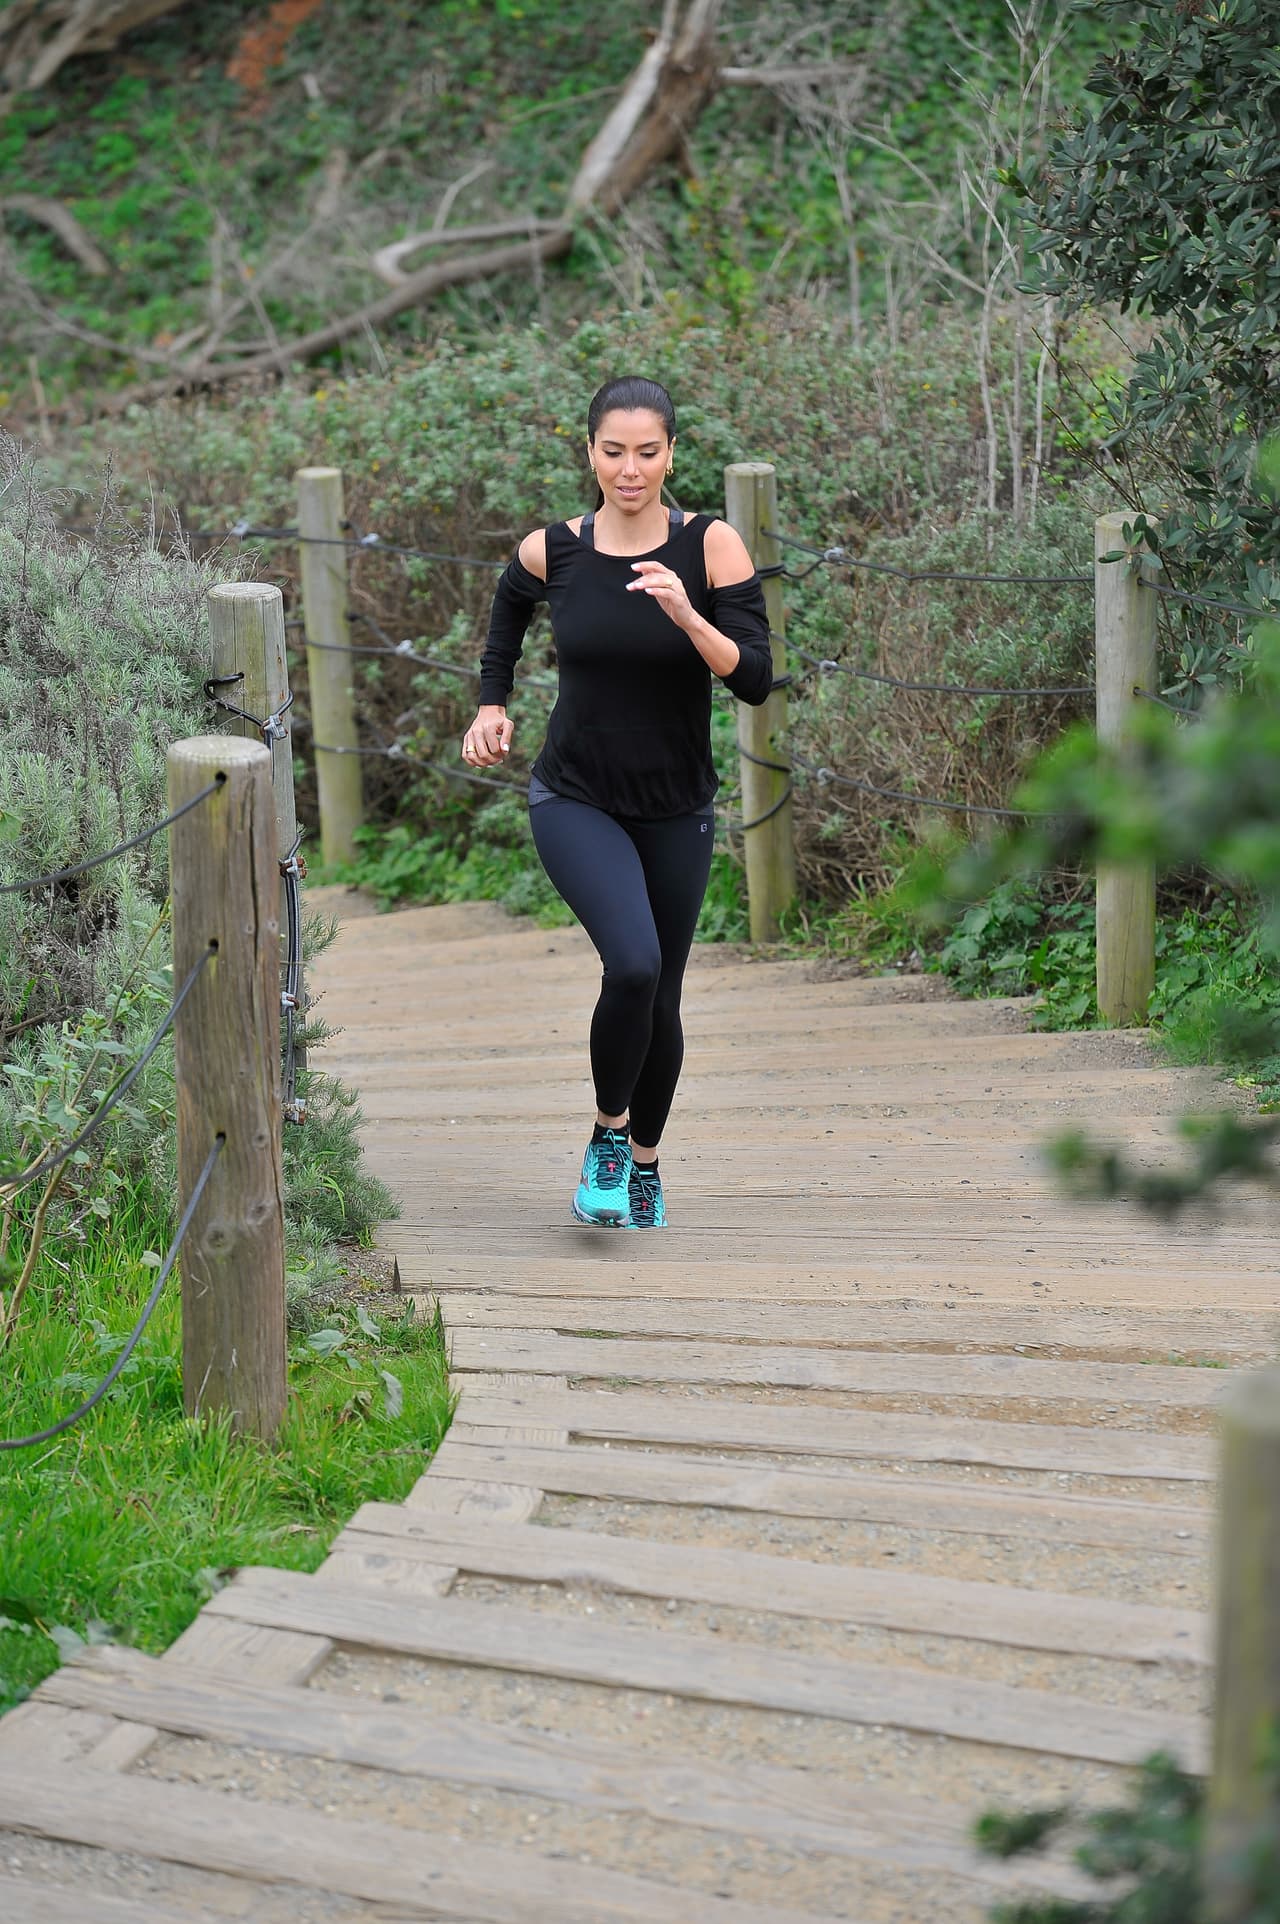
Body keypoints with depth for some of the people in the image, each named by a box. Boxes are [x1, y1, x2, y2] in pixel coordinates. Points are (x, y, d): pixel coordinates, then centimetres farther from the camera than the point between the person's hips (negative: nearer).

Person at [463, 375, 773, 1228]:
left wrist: (688, 617, -30)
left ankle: (645, 1159, 38)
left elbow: (757, 680, -16)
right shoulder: (551, 551, -8)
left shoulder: (712, 546, -11)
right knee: (633, 961, -24)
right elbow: (509, 611, 17)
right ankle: (608, 1134, 1)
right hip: (577, 802, -1)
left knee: (661, 998, 12)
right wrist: (492, 705, 7)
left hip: (677, 811, 1)